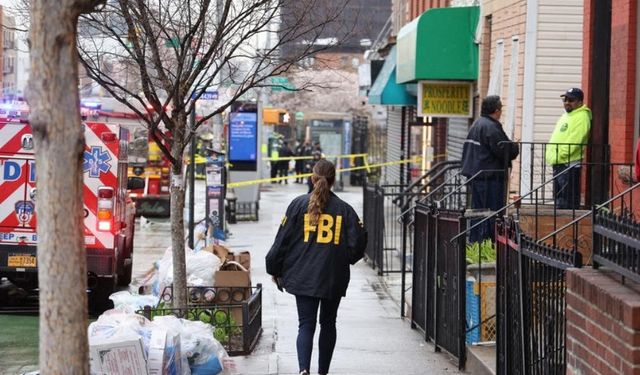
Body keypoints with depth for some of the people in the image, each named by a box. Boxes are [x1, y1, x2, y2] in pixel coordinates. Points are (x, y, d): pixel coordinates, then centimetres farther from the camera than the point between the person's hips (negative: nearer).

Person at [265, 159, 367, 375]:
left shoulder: (298, 204, -3)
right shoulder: (344, 209, -1)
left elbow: (283, 240, -1)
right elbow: (358, 242, -3)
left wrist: (275, 269, 9)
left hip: (303, 276, -1)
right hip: (334, 278, 1)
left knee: (306, 324, -1)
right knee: (328, 324, 17)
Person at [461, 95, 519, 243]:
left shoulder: (476, 124, 15)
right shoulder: (491, 127, -16)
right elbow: (505, 151, -19)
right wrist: (515, 147, 2)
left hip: (475, 175, 10)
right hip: (489, 176, -10)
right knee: (492, 212, -6)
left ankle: (474, 242, 20)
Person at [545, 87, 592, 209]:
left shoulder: (581, 117, -11)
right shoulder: (566, 116, 20)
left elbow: (574, 141, -20)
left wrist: (558, 157, -18)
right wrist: (550, 156, 13)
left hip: (569, 164, -10)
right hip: (558, 164, 10)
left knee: (569, 200, -10)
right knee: (559, 196, 15)